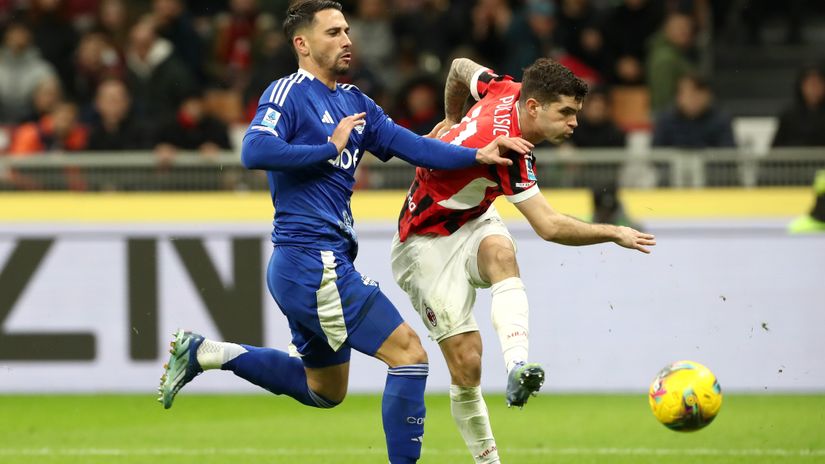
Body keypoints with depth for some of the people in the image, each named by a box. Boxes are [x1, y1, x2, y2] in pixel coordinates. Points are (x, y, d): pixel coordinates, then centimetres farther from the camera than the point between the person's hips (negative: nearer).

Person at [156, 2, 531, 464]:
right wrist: (330, 148, -16)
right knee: (409, 353, -11)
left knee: (325, 390, 21)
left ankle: (206, 353, 21)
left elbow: (412, 146, 9)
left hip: (321, 264, 10)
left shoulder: (355, 103, 17)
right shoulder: (289, 93, -8)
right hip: (311, 258, -10)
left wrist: (478, 155, -4)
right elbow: (254, 151, -23)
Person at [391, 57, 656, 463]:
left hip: (471, 222, 7)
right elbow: (550, 227, -31)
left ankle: (517, 366, -48)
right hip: (428, 243, -7)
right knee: (466, 362, -13)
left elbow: (461, 68, 14)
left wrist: (453, 120, 31)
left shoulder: (507, 91, -8)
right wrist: (615, 234, -20)